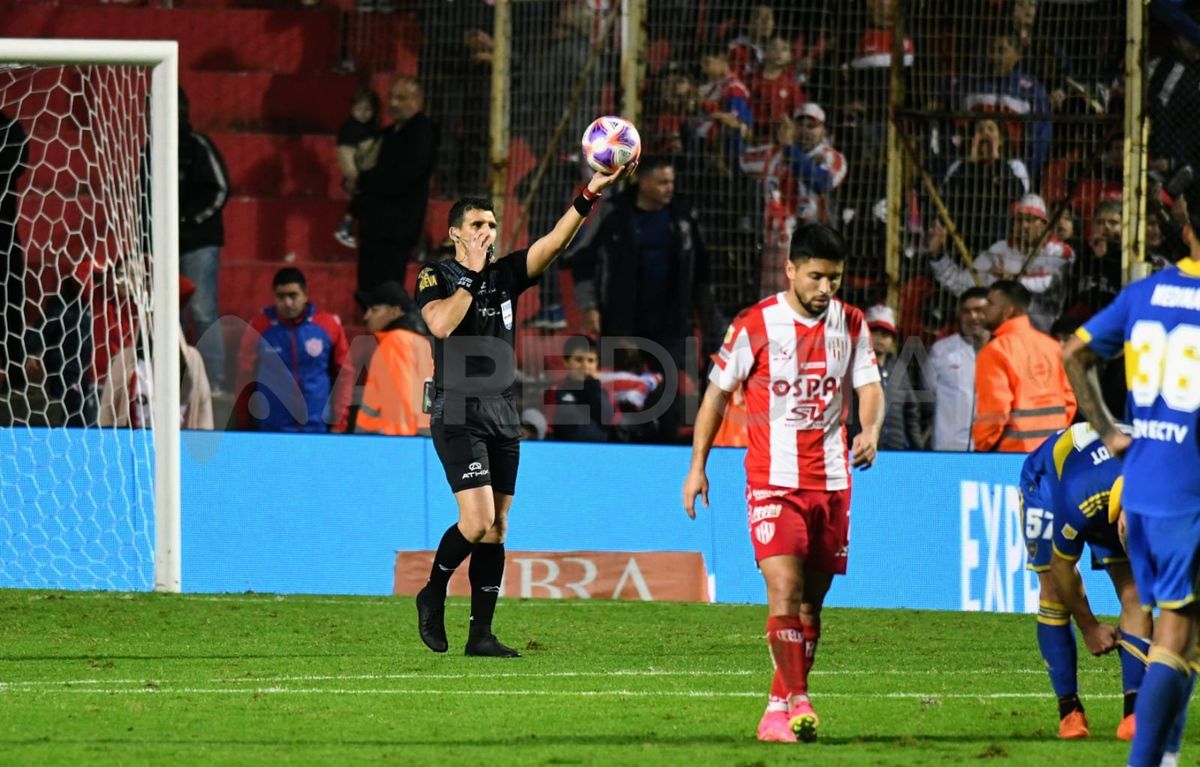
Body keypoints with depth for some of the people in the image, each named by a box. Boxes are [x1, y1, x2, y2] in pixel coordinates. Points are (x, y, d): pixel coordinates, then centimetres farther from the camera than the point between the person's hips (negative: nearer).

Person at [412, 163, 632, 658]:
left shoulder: (505, 275, 11)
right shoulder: (435, 278, -2)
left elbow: (554, 242, -1)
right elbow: (441, 324, -22)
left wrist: (590, 196, -14)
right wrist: (470, 276, -15)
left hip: (502, 413, 6)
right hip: (458, 413, -6)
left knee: (496, 529, 4)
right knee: (478, 521, -17)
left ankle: (481, 634, 7)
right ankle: (433, 596, 8)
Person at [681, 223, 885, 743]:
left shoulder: (850, 325, 5)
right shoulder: (754, 326, -6)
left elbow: (869, 386, 2)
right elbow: (717, 394, 3)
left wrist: (870, 431, -20)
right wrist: (698, 465, 2)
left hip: (831, 481, 4)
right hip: (773, 480, -4)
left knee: (811, 601, 7)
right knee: (784, 590, -18)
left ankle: (779, 709, 16)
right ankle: (797, 701, -18)